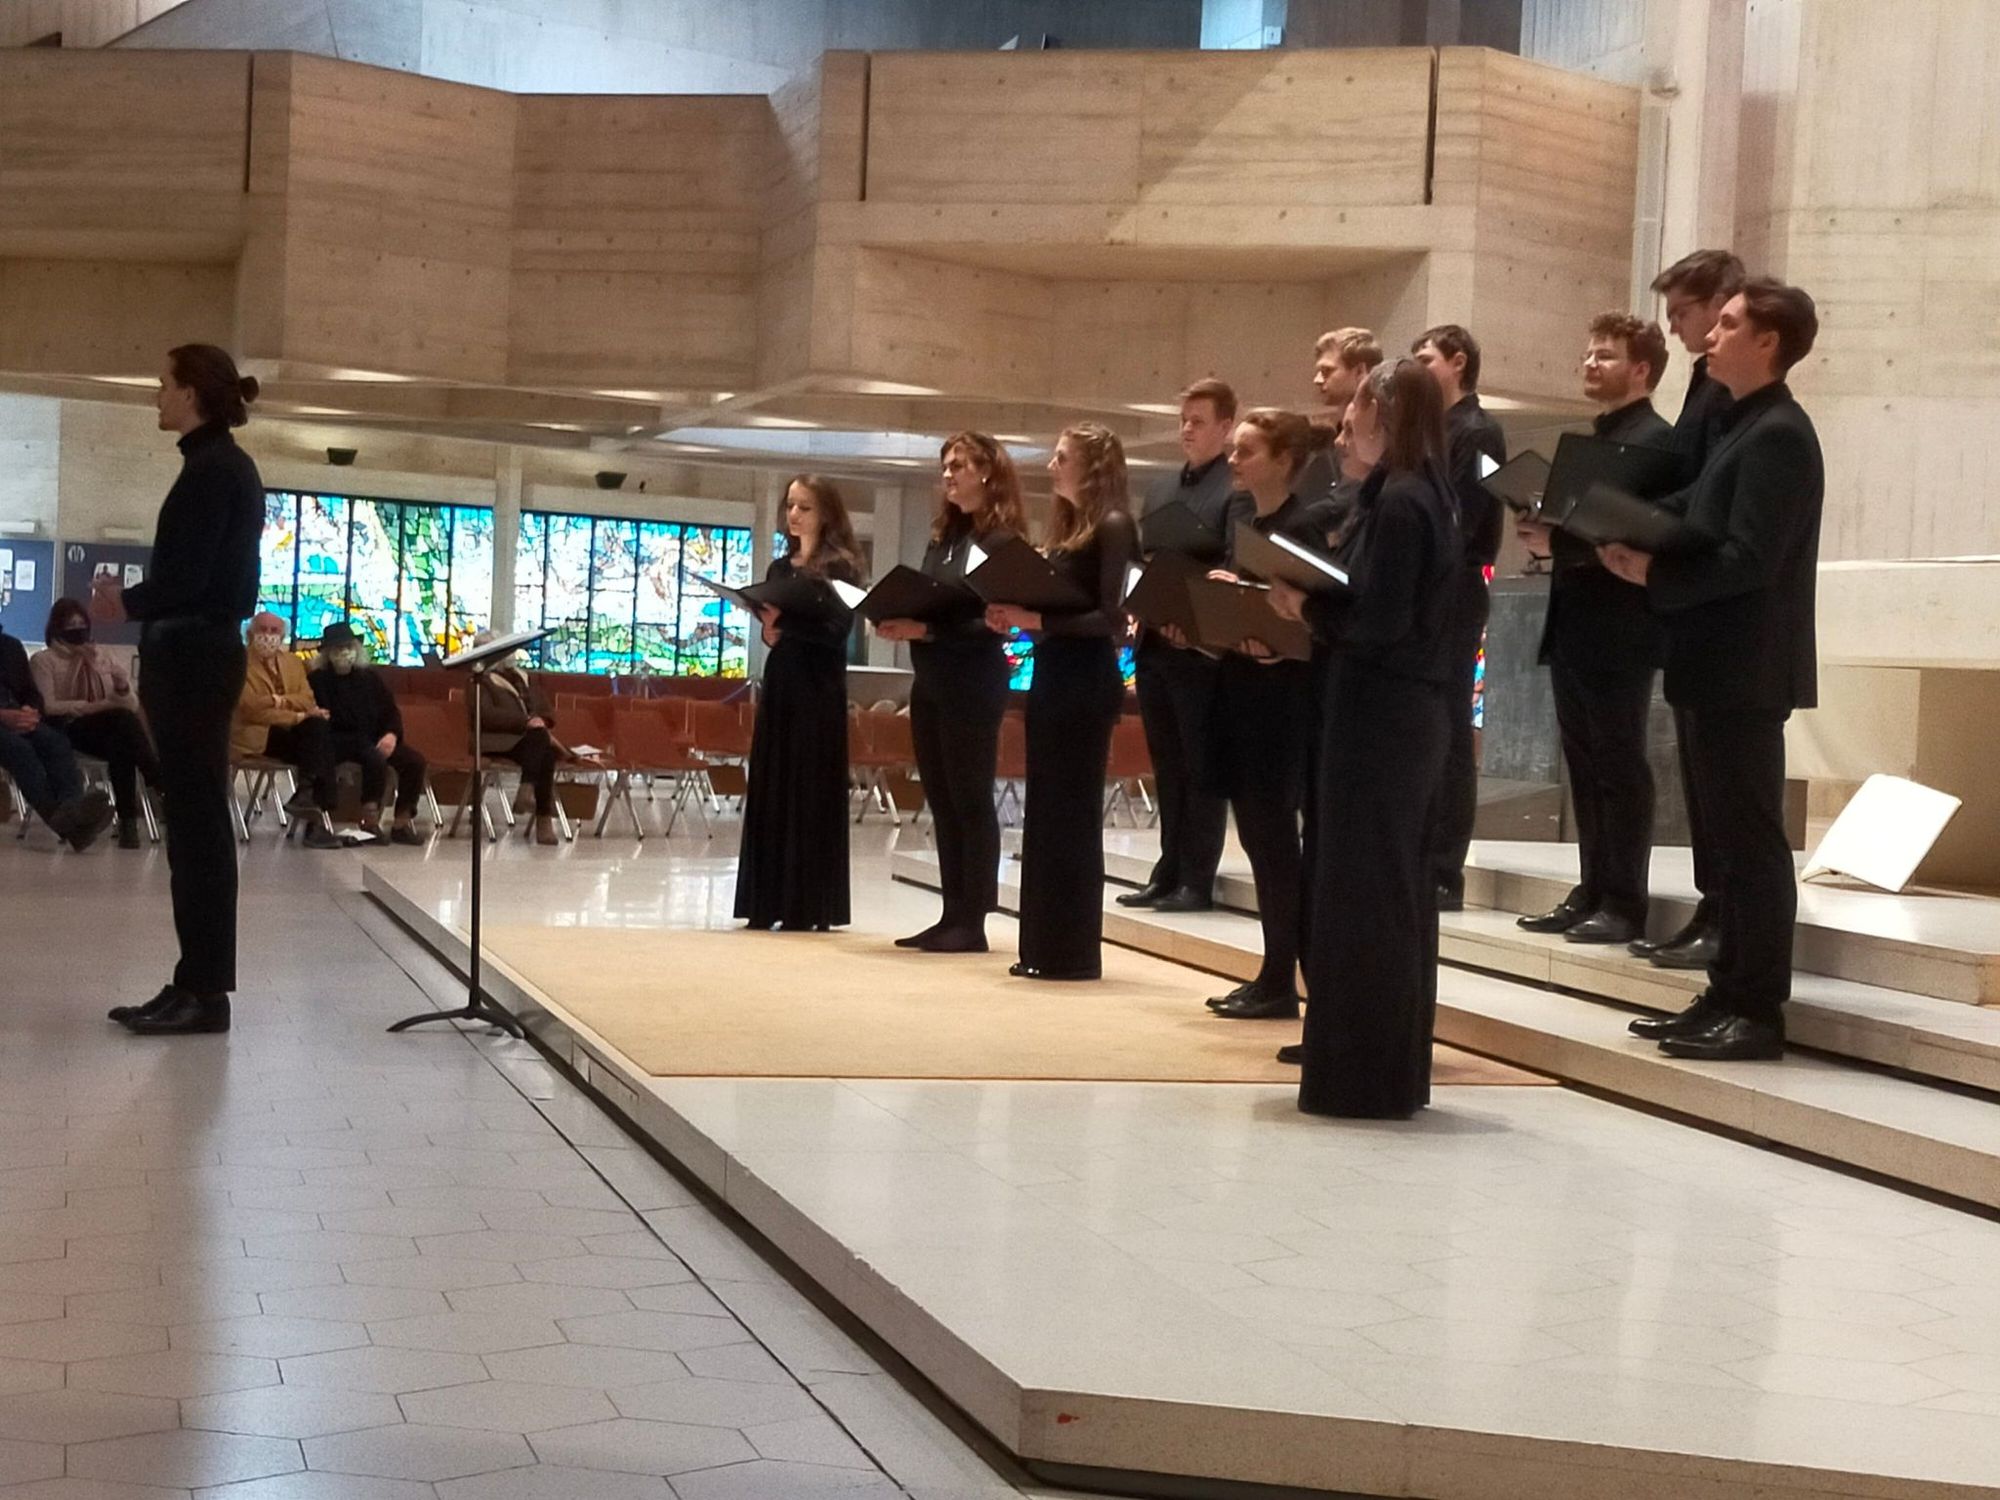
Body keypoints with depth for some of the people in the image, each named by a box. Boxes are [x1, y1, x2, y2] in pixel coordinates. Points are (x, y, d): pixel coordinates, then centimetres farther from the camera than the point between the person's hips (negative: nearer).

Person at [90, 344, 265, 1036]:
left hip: (193, 658, -10)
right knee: (195, 822, 10)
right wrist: (135, 600, 14)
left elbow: (187, 575, -18)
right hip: (200, 654, 10)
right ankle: (195, 983, 15)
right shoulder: (224, 466, 16)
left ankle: (207, 992, -2)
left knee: (198, 823, -7)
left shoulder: (212, 467, -13)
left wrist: (128, 603, -1)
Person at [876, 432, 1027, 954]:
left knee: (971, 800, -3)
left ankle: (973, 922, 1)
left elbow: (994, 623, -16)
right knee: (941, 802, 9)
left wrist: (927, 631, -22)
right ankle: (952, 916, 15)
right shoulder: (942, 536, 15)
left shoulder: (1002, 539, -9)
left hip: (973, 685, -8)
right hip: (930, 681, 8)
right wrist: (900, 623, -4)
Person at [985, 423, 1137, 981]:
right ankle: (1043, 946, 16)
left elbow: (1111, 616, -17)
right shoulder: (1066, 528, 15)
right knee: (1044, 813, 10)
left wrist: (1038, 621, -22)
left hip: (1086, 682, -9)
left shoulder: (1112, 527, -10)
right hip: (1050, 676, 9)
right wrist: (1014, 617, -2)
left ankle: (1074, 952, 3)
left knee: (1072, 814, -4)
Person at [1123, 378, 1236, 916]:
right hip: (1155, 646, 7)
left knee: (1202, 768, -1)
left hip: (1203, 649, -7)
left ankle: (1198, 881, 4)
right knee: (1168, 768, 12)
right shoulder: (1161, 489, 18)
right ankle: (1170, 871, 18)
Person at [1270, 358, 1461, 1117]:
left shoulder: (1395, 500, -15)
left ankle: (1364, 1073, 0)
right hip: (1413, 710, 10)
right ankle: (1394, 1062, 23)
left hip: (1377, 712, -10)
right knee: (1399, 887, 14)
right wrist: (1315, 605, 6)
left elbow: (1380, 620, -21)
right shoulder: (1430, 496, 14)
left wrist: (1305, 606, -8)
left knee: (1361, 889, -5)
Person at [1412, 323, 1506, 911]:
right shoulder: (1435, 431, 19)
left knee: (1447, 735, -6)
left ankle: (1444, 874, -3)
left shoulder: (1476, 433, -8)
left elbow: (1459, 524, -16)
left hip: (1452, 595, -9)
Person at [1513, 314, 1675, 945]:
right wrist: (1545, 528, 1)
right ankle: (1591, 892, 17)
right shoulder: (1594, 438, 19)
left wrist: (1557, 542, -21)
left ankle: (1624, 904, 1)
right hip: (1574, 627, 9)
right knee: (1585, 768, 11)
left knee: (1621, 767, -4)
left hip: (1618, 632, -9)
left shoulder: (1654, 439, -10)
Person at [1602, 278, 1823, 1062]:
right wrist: (1640, 546, 2)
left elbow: (1748, 560, -22)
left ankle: (1759, 1010, 1)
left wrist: (1650, 573, -17)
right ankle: (1729, 995, 19)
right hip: (1722, 664, 10)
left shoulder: (1776, 435, -15)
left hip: (1746, 667, -10)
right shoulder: (1745, 428, 17)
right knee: (1728, 836, 13)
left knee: (1752, 838, -5)